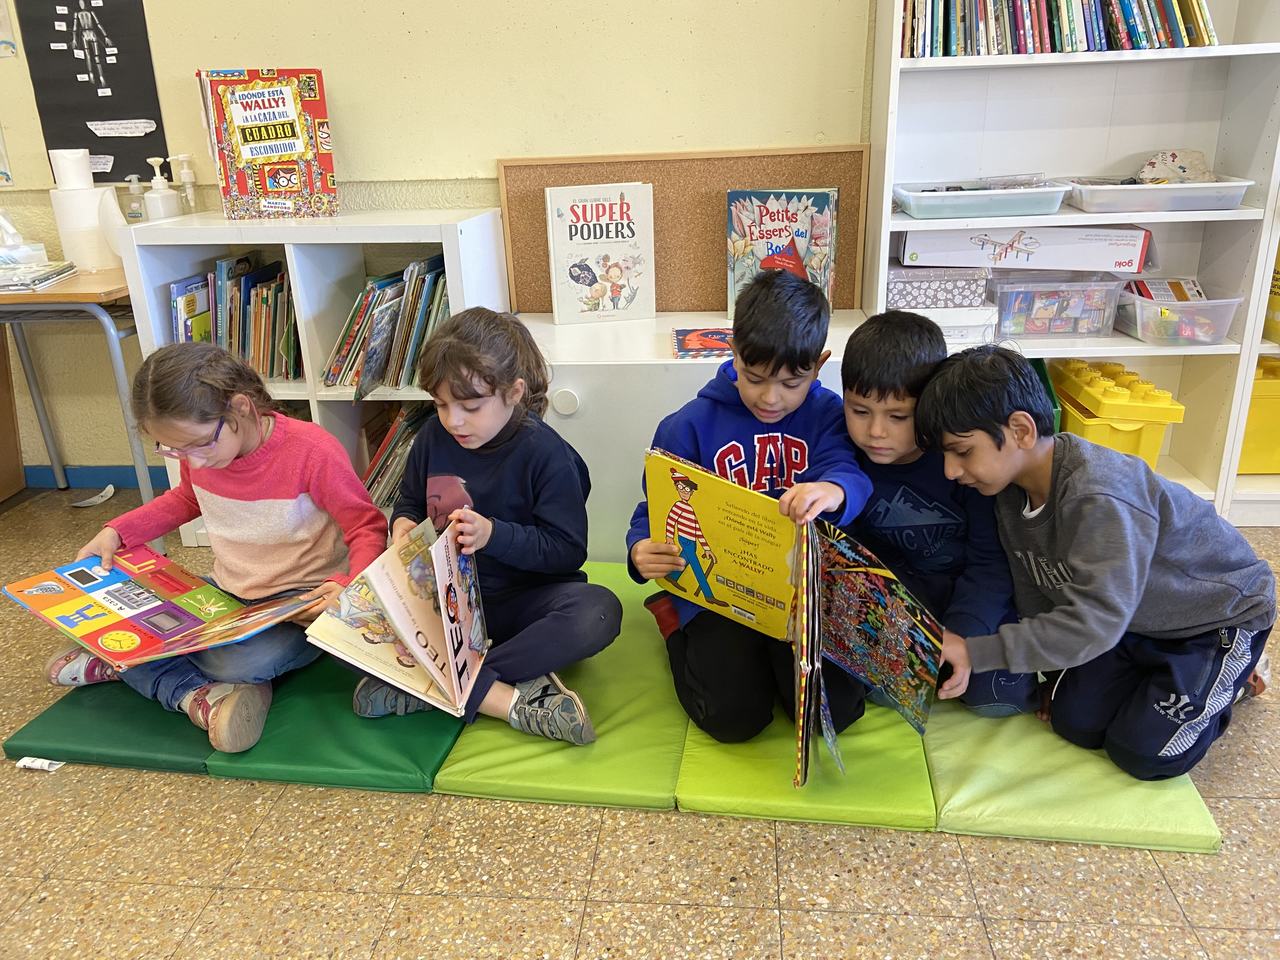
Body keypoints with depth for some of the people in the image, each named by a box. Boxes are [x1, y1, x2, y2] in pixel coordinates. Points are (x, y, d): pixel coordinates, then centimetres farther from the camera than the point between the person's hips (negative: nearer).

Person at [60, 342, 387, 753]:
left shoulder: (312, 452, -25)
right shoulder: (196, 451, -4)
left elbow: (369, 528, -17)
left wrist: (348, 586, -36)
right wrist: (117, 531, 6)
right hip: (226, 594, 7)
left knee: (243, 661, -35)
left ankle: (117, 664, -11)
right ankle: (199, 697, -18)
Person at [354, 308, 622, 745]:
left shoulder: (545, 454, -15)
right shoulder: (434, 436, -1)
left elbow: (568, 550, -15)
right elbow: (409, 501, 16)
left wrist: (494, 535, -28)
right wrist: (403, 526, -8)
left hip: (523, 598, -4)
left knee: (598, 613, -37)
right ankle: (507, 698, -30)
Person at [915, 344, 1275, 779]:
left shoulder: (1098, 498, -41)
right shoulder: (1013, 487, -14)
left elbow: (1092, 622, -46)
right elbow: (1034, 591, -3)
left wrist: (973, 652, -46)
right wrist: (1053, 672, 1)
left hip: (1220, 611, -7)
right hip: (1134, 617, 7)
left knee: (1144, 752, -6)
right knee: (1075, 722, 2)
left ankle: (1233, 677, 19)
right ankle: (1158, 671, 26)